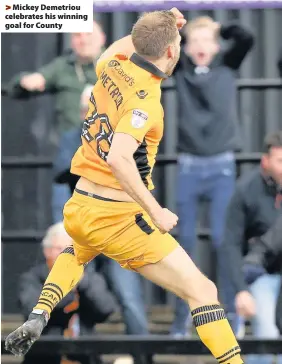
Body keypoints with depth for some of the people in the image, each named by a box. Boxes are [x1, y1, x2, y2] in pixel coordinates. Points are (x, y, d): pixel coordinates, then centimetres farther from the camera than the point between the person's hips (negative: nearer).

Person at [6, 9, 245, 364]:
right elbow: (118, 158, -34)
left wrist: (160, 25, 23)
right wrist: (156, 212, -29)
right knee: (202, 291, -5)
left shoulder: (111, 68, 2)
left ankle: (38, 318, 25)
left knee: (76, 252, 43)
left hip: (77, 207, 8)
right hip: (117, 219, -8)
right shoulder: (146, 101, -20)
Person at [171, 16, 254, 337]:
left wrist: (219, 28, 2)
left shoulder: (226, 66, 3)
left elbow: (246, 39, -13)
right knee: (185, 242, 2)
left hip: (222, 166, -1)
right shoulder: (180, 68, 4)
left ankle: (231, 314, 2)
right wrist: (183, 33, 2)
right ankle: (182, 318, 8)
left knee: (223, 240, -4)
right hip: (189, 167, 1)